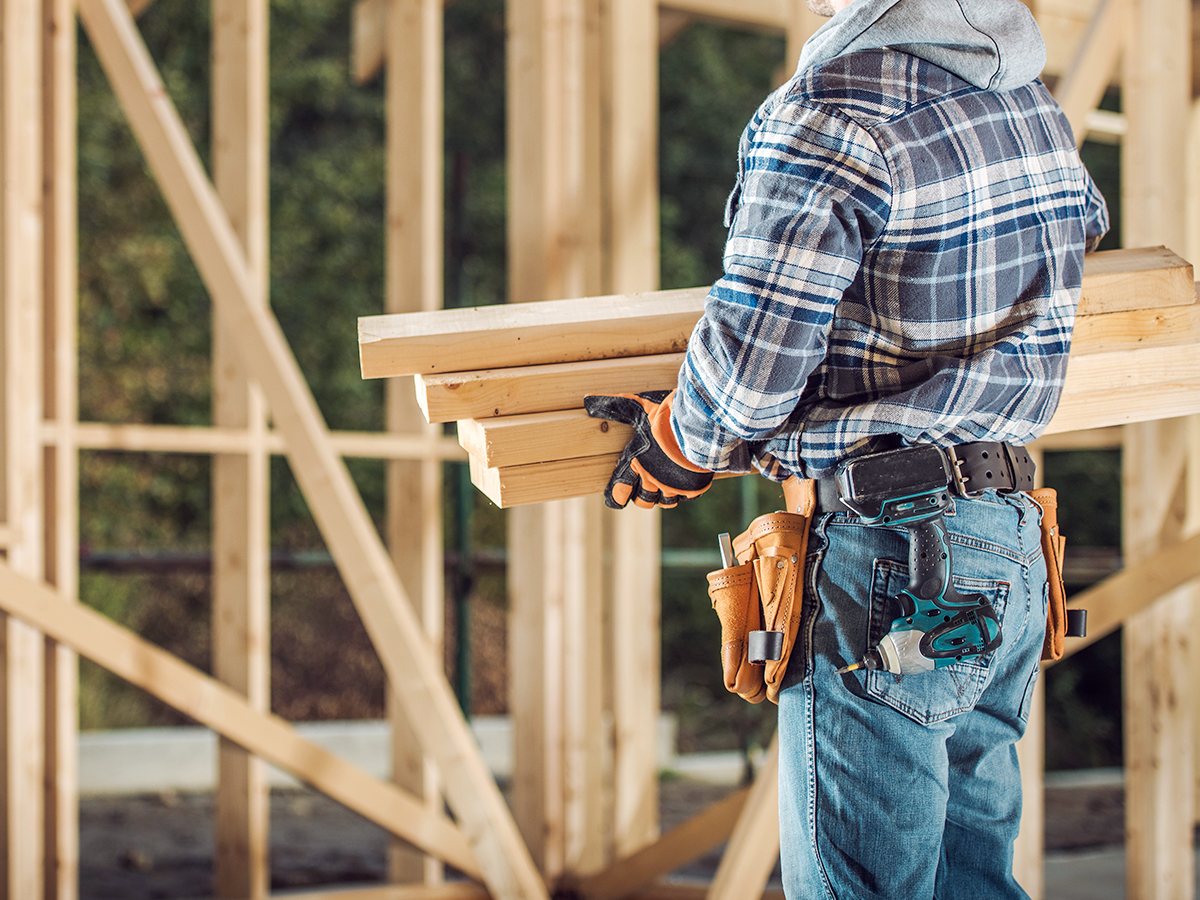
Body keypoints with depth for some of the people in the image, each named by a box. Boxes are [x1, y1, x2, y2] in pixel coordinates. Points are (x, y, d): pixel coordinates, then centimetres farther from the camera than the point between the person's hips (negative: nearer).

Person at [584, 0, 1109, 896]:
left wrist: (679, 446, 4)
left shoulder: (827, 114, -17)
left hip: (884, 559, -8)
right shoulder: (1032, 95, 9)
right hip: (1012, 539, 8)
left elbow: (746, 376, -17)